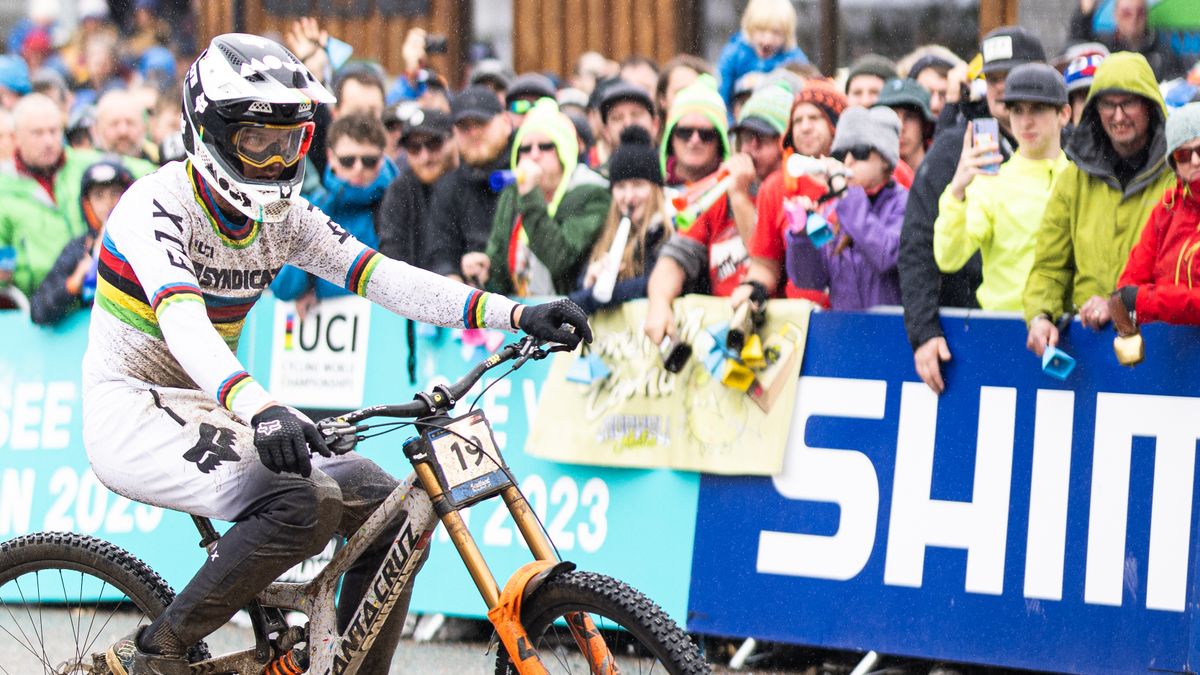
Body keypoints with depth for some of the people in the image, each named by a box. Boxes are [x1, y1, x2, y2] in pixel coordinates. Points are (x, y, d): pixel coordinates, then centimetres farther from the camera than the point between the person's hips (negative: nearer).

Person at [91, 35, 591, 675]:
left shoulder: (285, 218, 4)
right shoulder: (158, 205, -19)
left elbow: (384, 278, -5)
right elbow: (183, 324, -35)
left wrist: (519, 315, -16)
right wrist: (260, 409, -52)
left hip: (211, 404, 8)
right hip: (133, 413, -8)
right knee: (307, 503, -30)